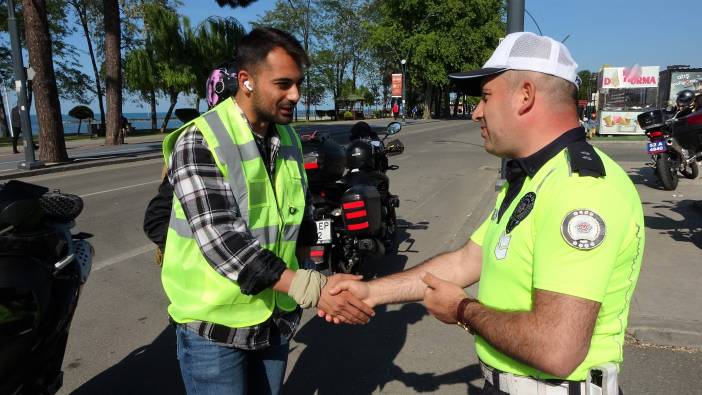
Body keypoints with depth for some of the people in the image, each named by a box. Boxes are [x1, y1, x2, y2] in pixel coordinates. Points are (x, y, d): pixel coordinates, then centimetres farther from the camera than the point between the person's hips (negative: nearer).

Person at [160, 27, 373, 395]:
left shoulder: (289, 140, 4)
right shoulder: (199, 142, -17)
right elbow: (220, 239, -27)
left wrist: (323, 292, 7)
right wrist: (311, 287, -34)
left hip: (277, 317, 6)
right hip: (215, 324, -5)